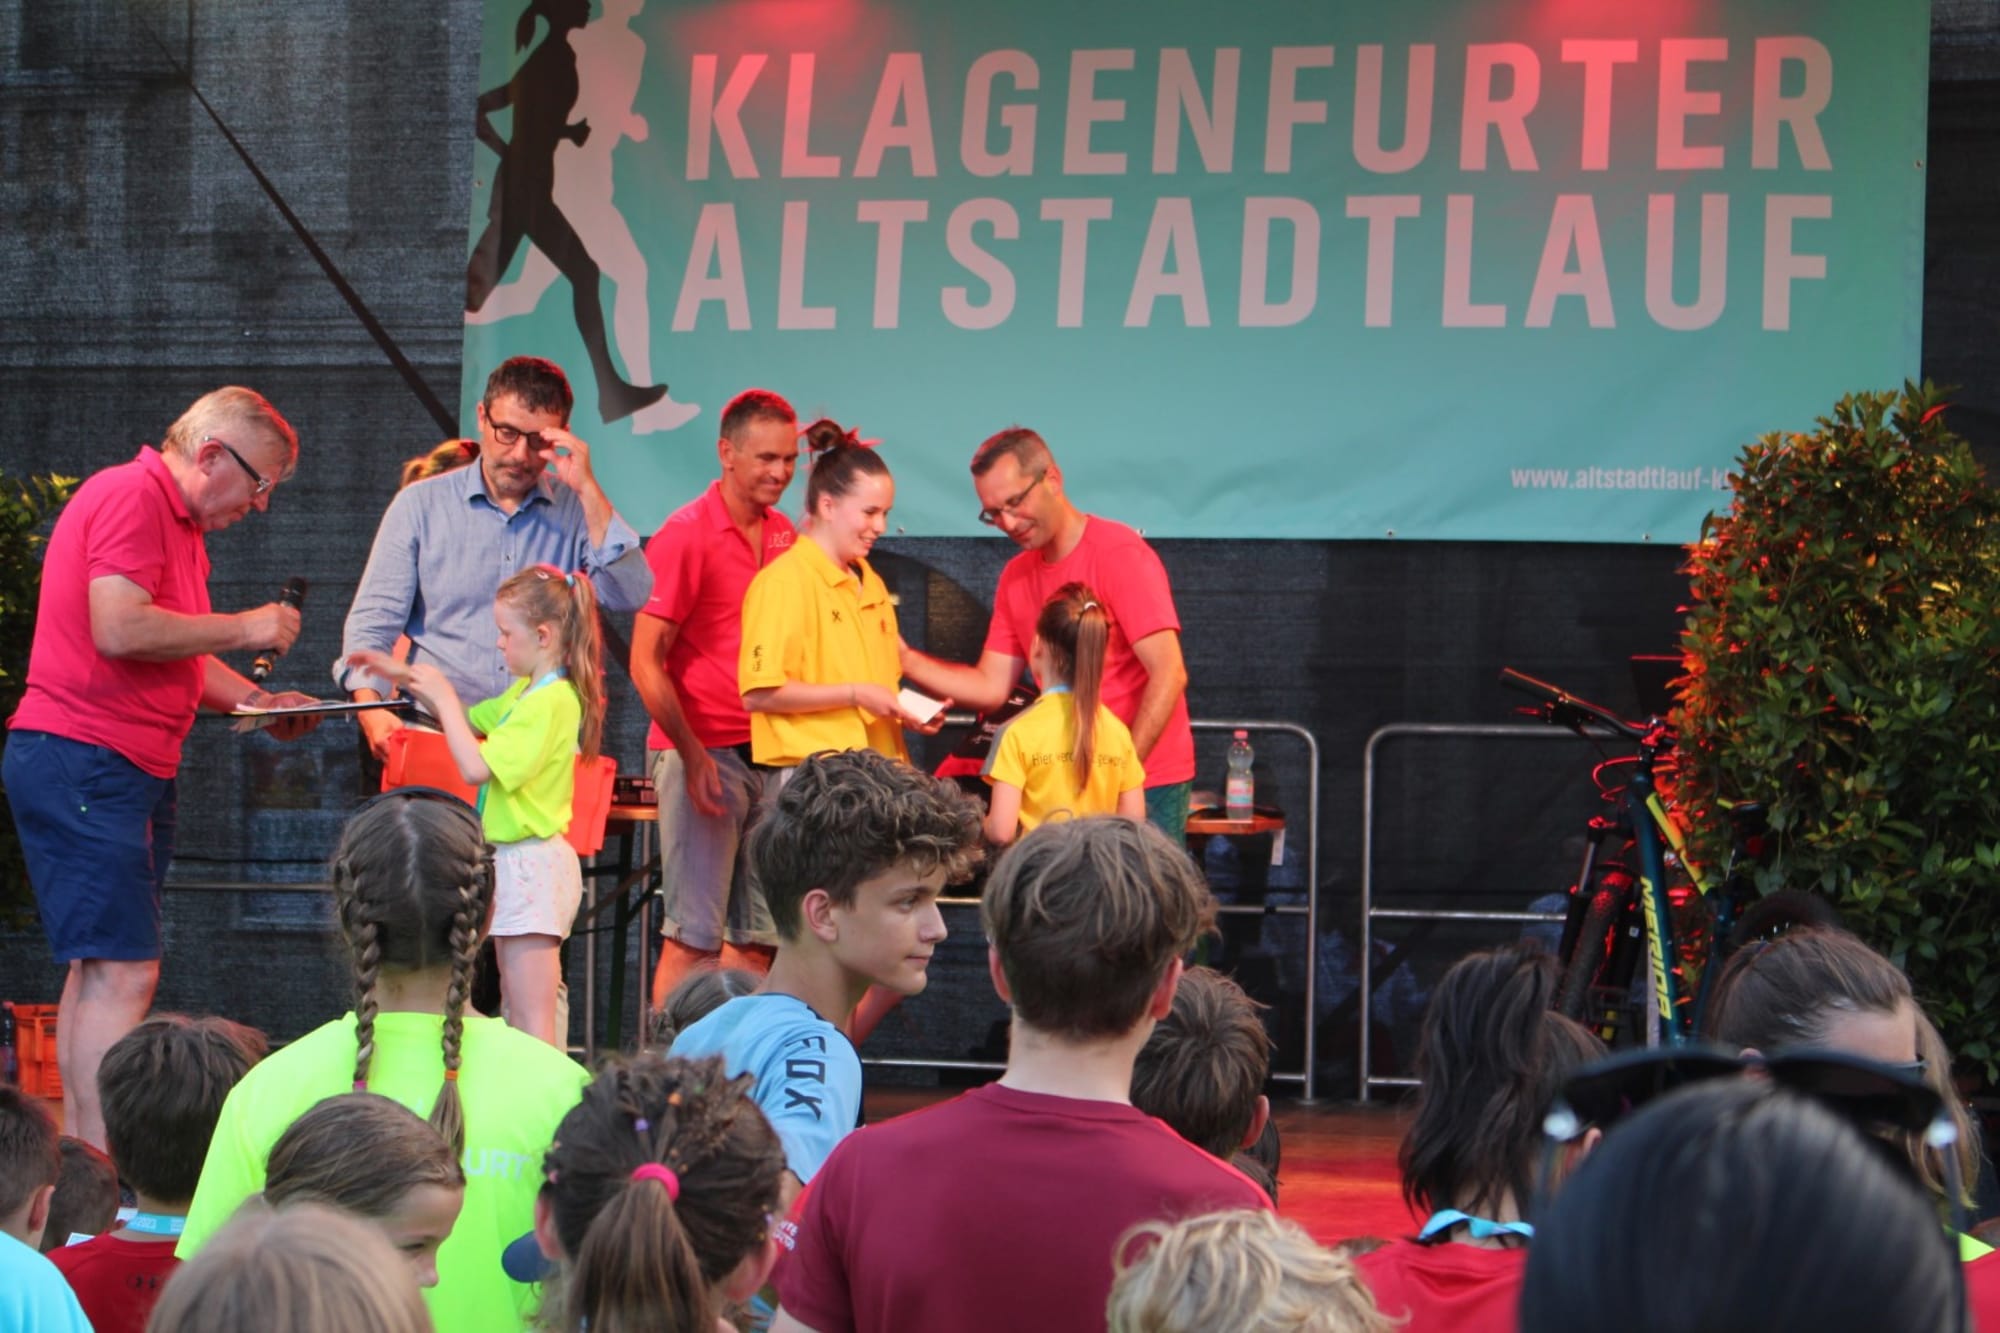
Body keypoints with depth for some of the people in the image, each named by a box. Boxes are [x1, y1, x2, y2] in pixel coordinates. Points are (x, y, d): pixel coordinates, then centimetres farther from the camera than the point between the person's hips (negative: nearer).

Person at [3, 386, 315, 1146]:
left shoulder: (181, 523, 21)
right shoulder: (130, 497, -12)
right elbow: (120, 630, -23)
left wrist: (256, 701, 12)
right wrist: (244, 629, -13)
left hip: (137, 769, 11)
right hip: (82, 762, -11)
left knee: (99, 970, 10)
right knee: (124, 973, -14)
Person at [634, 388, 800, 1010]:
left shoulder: (783, 536, 12)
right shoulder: (686, 534, -8)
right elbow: (646, 663, -10)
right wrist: (693, 754, -15)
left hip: (770, 756, 7)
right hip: (703, 754, -7)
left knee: (757, 936, 8)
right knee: (693, 936, -7)